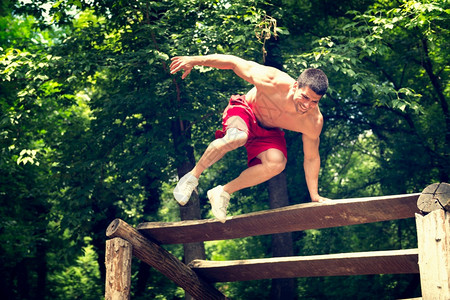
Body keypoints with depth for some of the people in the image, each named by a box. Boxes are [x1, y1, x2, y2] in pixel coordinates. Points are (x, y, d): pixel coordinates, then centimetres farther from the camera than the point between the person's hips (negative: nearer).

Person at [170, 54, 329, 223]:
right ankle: (192, 177, -16)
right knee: (237, 137, -39)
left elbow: (311, 158, -10)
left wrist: (315, 196, -4)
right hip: (244, 112, -3)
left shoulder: (314, 122, -27)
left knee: (277, 163, -30)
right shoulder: (273, 82, -36)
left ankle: (224, 192, -11)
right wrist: (195, 61, -22)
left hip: (269, 133, 3)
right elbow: (235, 63, -23)